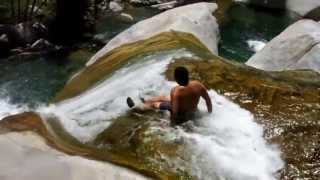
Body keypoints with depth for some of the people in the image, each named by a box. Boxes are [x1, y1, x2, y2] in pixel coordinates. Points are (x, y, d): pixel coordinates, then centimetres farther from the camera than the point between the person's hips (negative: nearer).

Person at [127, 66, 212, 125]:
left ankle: (135, 106, 43)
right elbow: (208, 99, -8)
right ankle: (145, 101, 53)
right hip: (193, 113, 6)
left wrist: (173, 123, -19)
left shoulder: (176, 91, -35)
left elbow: (174, 111, -37)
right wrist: (210, 113, 9)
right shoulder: (198, 85, -19)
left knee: (154, 104, 16)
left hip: (181, 116, -6)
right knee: (163, 97, 26)